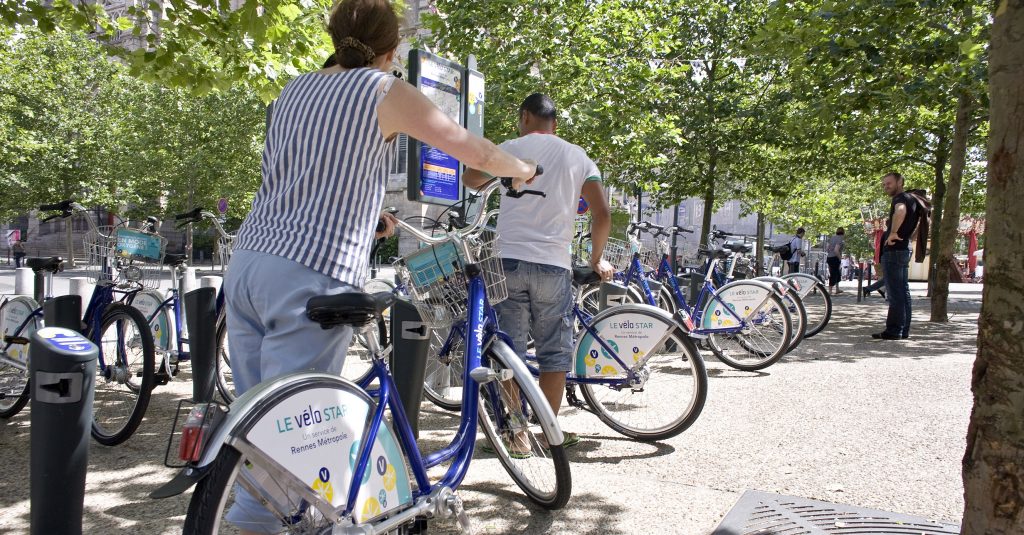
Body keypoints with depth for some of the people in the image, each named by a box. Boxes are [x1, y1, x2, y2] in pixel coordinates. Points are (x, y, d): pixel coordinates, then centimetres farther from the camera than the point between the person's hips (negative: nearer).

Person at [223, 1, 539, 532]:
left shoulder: (295, 88, 19)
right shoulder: (388, 92, 0)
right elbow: (476, 153, 6)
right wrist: (522, 170, 26)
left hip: (247, 263, 7)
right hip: (313, 275, -7)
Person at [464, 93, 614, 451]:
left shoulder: (510, 148, 6)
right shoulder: (577, 157, 10)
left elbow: (471, 179, 22)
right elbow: (602, 214, 3)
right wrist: (597, 259, 16)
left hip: (508, 260, -1)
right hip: (554, 264, 1)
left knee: (510, 350, 6)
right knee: (554, 351, 11)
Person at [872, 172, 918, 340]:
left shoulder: (900, 199, -12)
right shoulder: (910, 199, 21)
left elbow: (900, 211, -37)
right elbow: (915, 222, 37)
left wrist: (893, 233, -30)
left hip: (894, 250, -11)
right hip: (904, 249, 11)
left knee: (895, 293, -10)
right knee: (903, 291, 11)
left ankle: (893, 330, -9)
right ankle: (904, 330, 15)